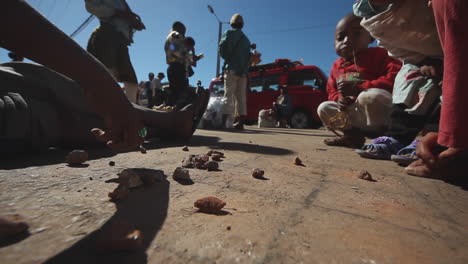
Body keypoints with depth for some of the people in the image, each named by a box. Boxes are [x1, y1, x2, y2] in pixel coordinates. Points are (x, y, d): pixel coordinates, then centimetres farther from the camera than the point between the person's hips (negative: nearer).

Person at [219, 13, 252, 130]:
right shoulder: (246, 39, 25)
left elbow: (222, 46, -8)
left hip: (232, 69, -5)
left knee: (228, 96, -11)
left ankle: (224, 121, -17)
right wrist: (245, 66, 16)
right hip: (244, 70, 5)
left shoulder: (230, 32, 5)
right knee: (241, 97, 3)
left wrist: (227, 58, 5)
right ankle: (241, 122, 0)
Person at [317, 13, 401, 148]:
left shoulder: (377, 54, -7)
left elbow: (395, 78, -23)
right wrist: (339, 99, -10)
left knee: (368, 96, -37)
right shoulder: (337, 66, 11)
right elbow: (332, 91, 15)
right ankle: (353, 135, -8)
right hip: (354, 115, 6)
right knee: (323, 107, 1)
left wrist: (359, 88, -28)